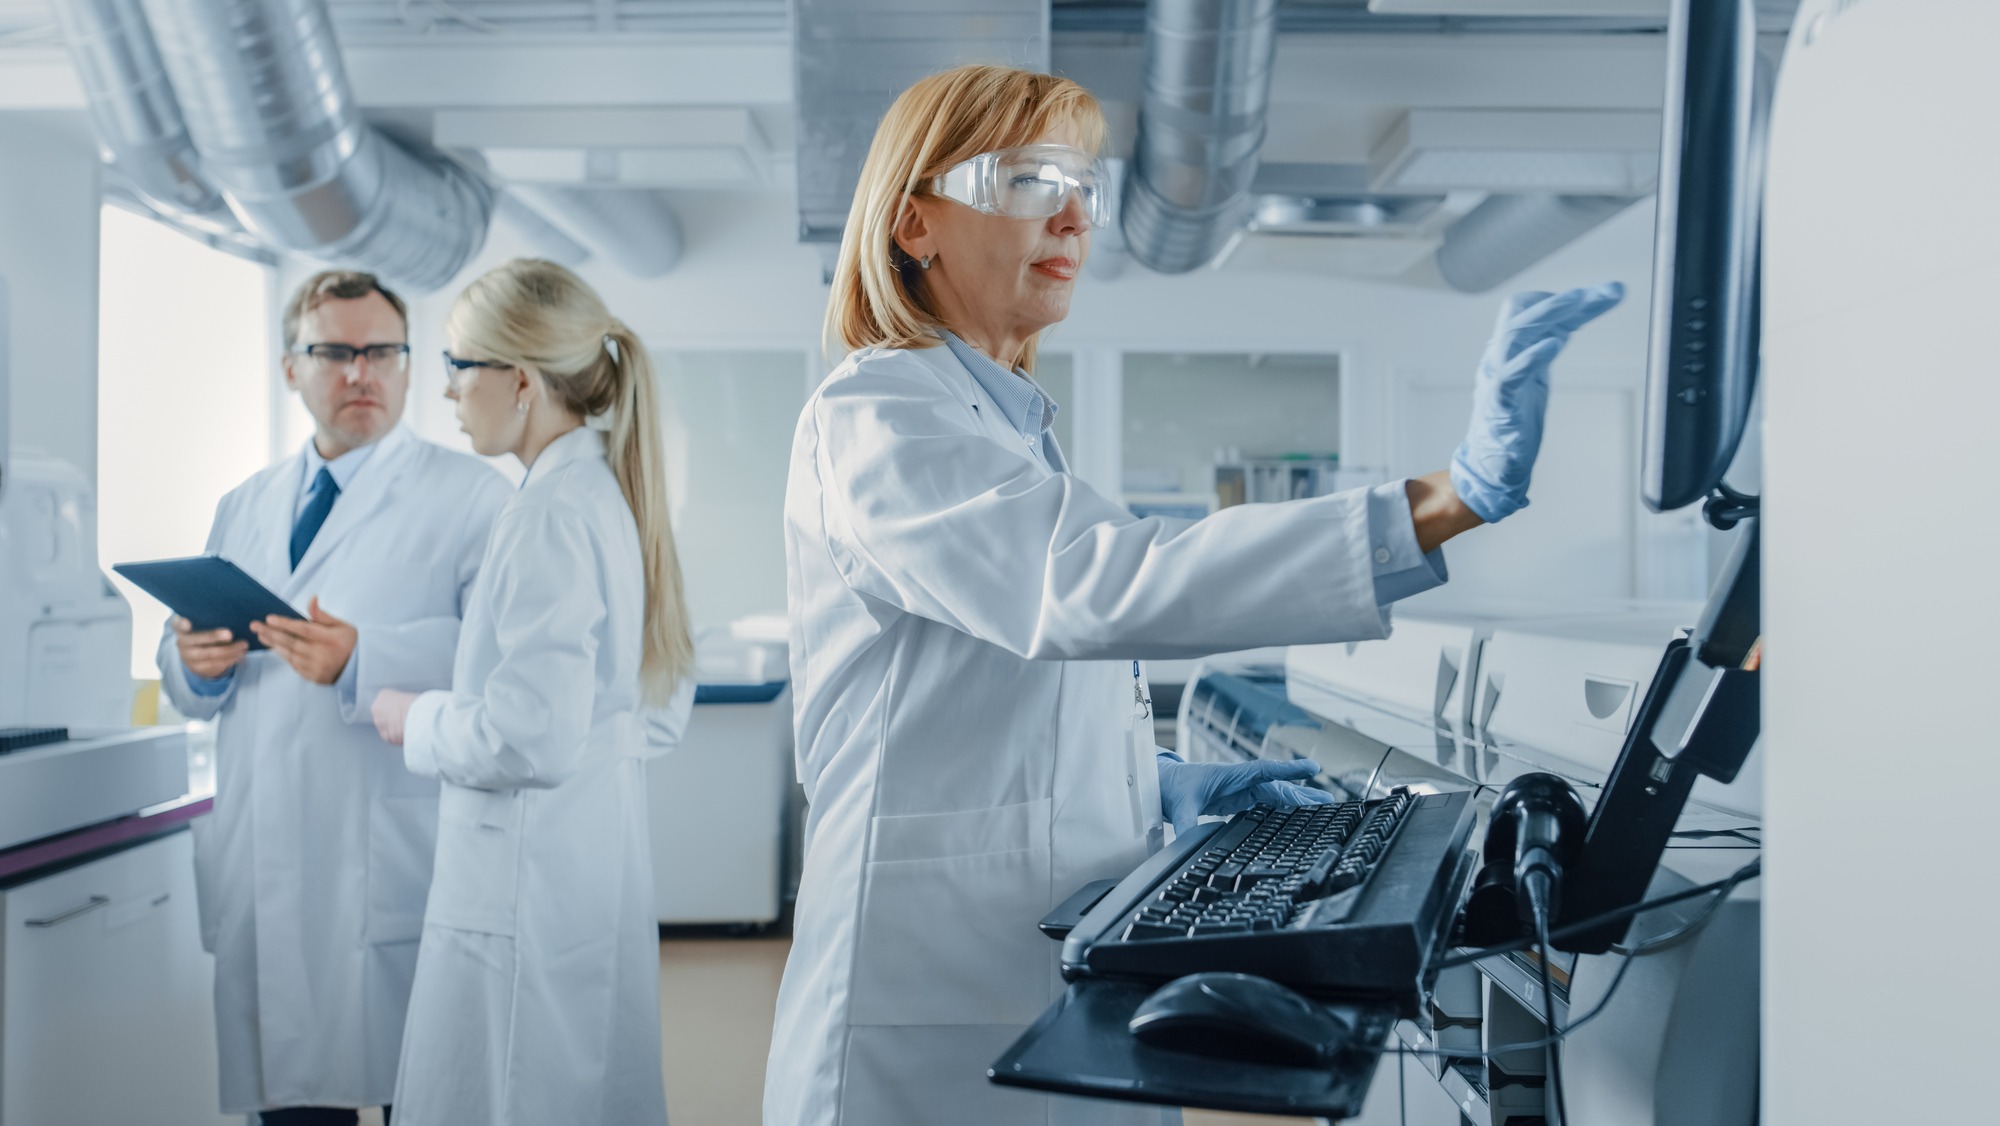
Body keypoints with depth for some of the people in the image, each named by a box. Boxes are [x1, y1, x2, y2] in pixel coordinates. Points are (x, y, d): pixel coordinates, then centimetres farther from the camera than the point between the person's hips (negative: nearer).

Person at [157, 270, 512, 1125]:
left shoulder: (471, 496, 1)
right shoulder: (243, 509, 19)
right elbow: (188, 687, 22)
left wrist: (363, 660, -24)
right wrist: (194, 662, 0)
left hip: (395, 866, -5)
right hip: (260, 870, 5)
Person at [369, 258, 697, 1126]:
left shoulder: (550, 516, -18)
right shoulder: (612, 496, 10)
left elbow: (530, 739, -24)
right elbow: (665, 711, 17)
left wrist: (416, 721, -6)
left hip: (527, 886, -9)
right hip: (600, 860, 9)